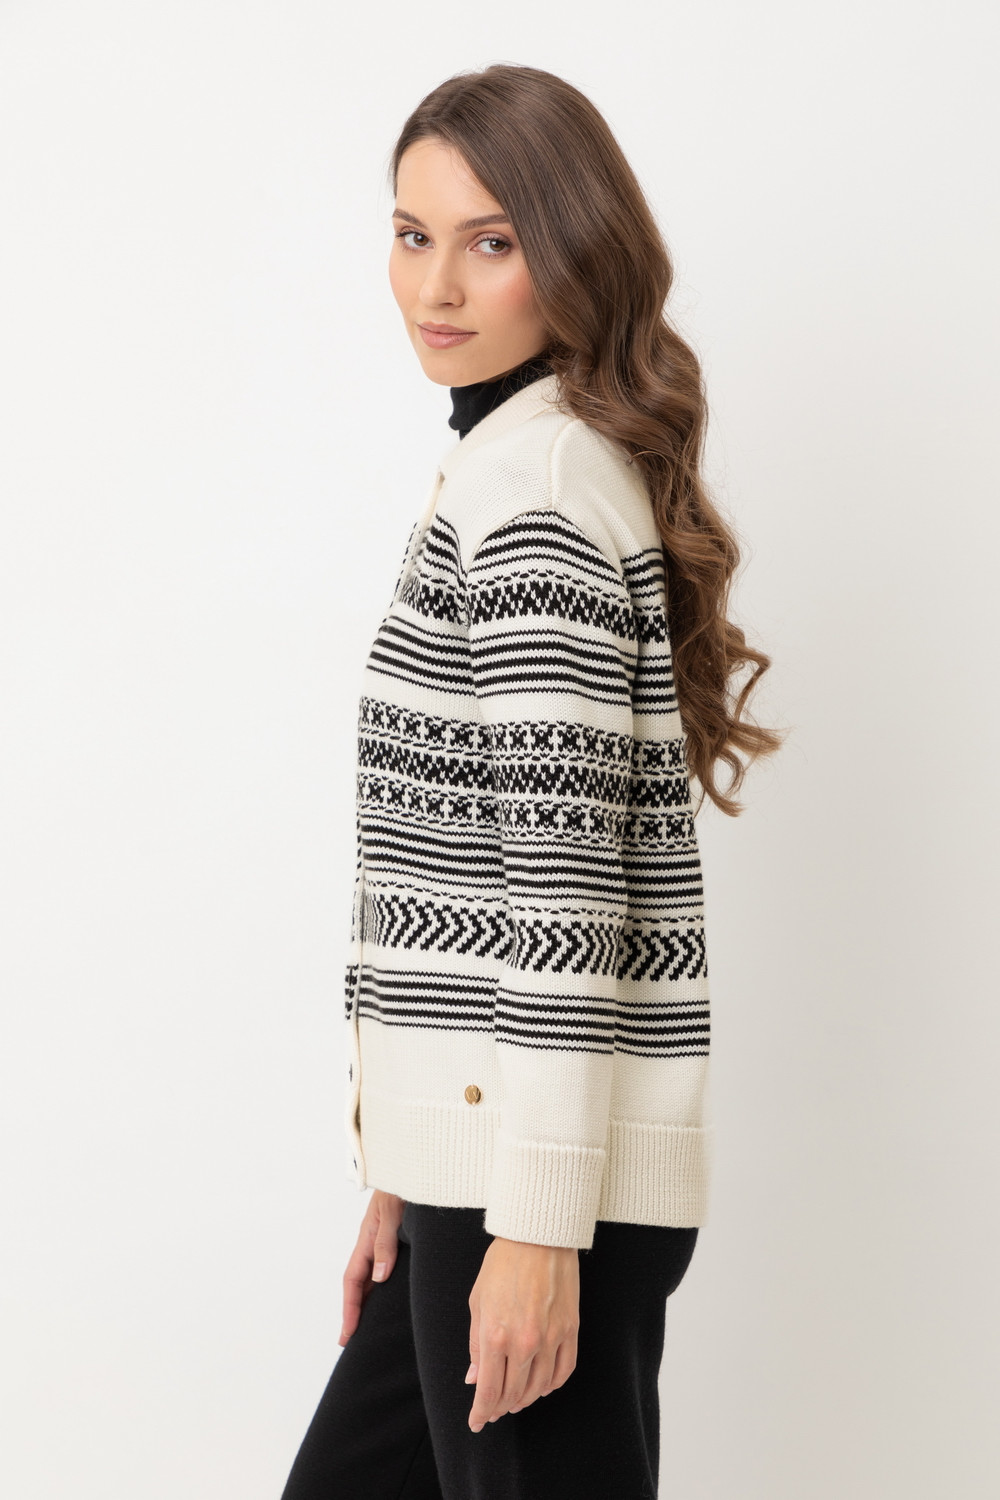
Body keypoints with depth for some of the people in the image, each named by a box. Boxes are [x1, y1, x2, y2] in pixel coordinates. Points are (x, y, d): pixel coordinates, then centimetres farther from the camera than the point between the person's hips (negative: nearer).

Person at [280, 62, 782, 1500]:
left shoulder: (529, 477, -13)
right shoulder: (568, 460, 18)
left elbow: (563, 864, -19)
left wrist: (537, 1220, -19)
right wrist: (408, 1173, 20)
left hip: (546, 1158, -10)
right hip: (491, 1149, 10)